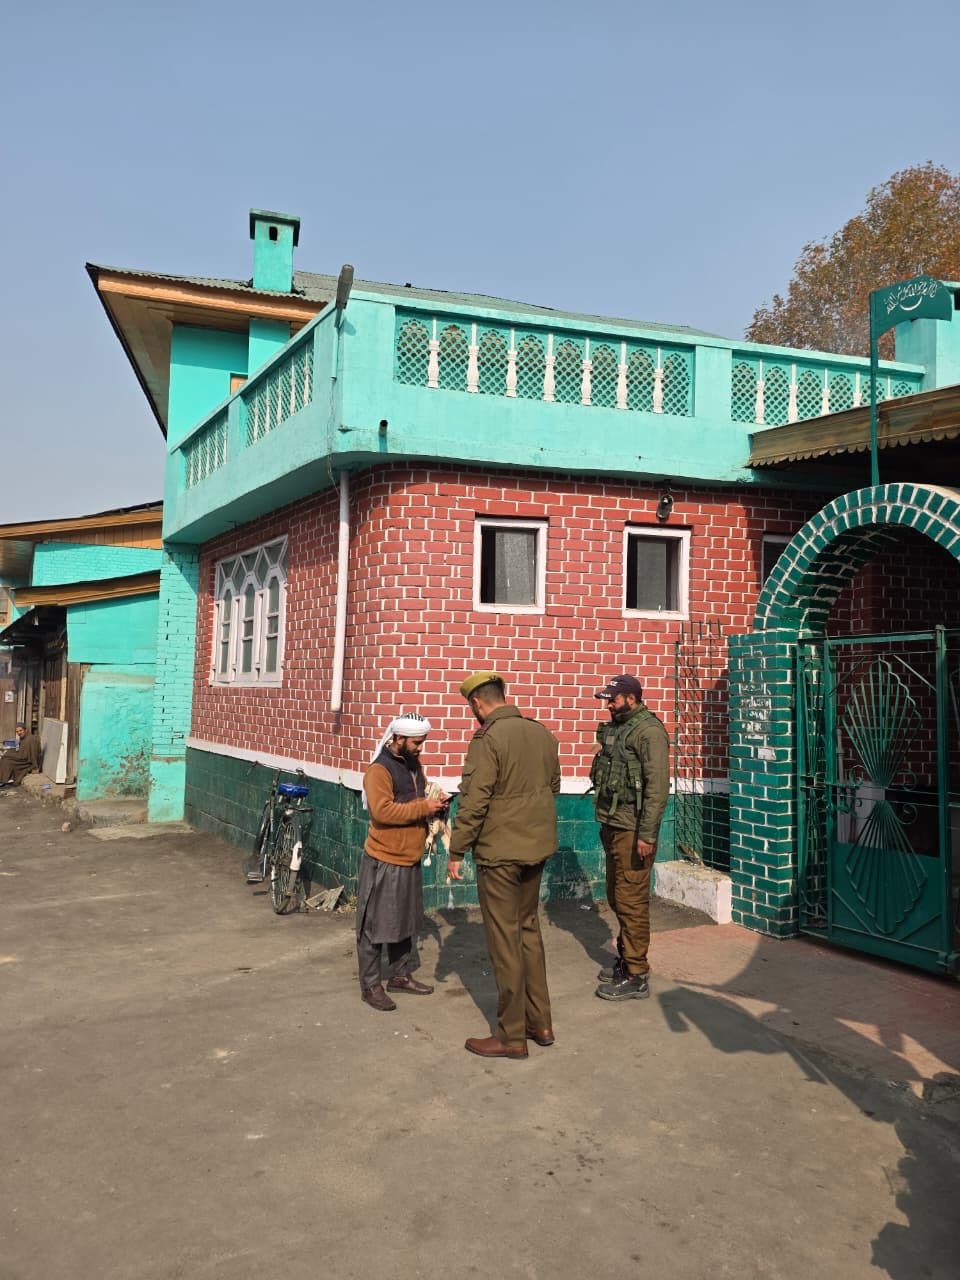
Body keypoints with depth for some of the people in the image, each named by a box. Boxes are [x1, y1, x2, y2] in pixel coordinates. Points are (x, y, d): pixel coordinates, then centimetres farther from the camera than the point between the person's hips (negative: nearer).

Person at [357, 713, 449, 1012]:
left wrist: (434, 804, 0)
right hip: (384, 862, -9)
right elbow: (382, 811, -29)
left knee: (405, 921, 19)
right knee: (374, 926, 2)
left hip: (409, 860, 9)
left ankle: (400, 975, 32)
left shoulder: (414, 765, 9)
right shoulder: (379, 770, -19)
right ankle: (370, 986, 11)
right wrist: (423, 808, -25)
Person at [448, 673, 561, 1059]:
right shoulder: (542, 733, 4)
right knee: (529, 929, 19)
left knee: (504, 939, 3)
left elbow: (473, 802, -19)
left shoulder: (488, 739, -17)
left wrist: (456, 852, -10)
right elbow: (553, 785, 14)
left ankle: (512, 1035, 12)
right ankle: (539, 1021, 27)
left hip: (499, 852, -7)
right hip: (537, 848, 7)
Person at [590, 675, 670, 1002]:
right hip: (613, 827, 9)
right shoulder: (616, 728, 14)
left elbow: (658, 787, -19)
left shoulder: (649, 731, -13)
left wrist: (647, 835, -21)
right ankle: (625, 959, 29)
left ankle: (636, 976, 5)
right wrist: (605, 822, 17)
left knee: (631, 901, -3)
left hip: (632, 831, -9)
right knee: (616, 898, 16)